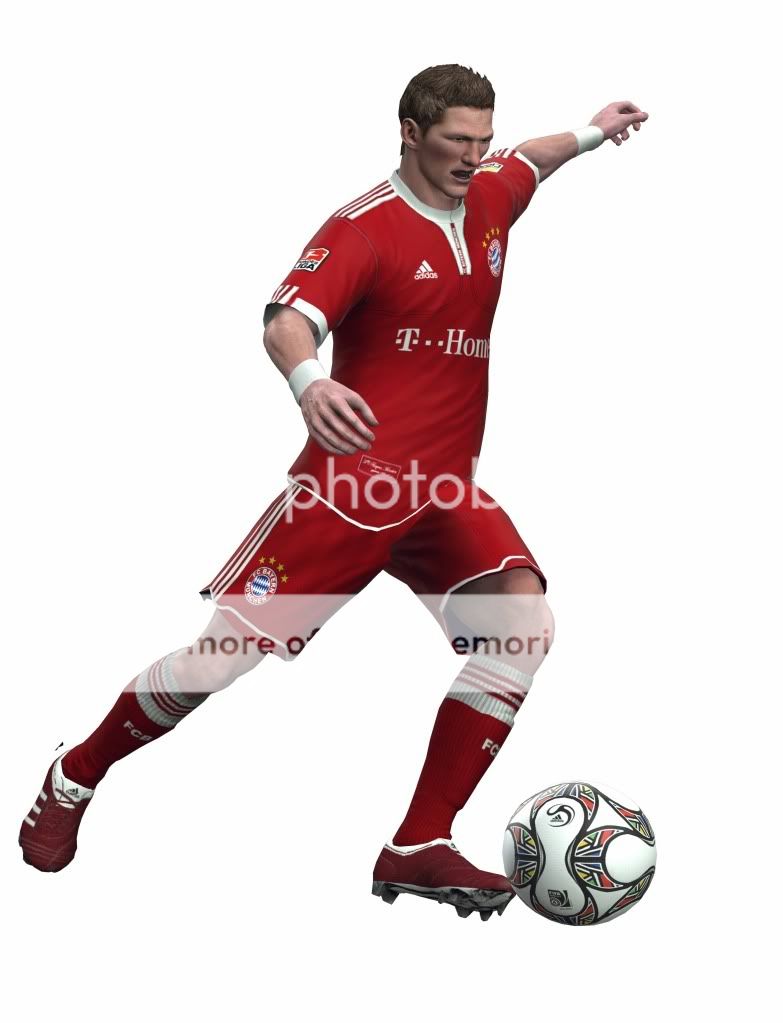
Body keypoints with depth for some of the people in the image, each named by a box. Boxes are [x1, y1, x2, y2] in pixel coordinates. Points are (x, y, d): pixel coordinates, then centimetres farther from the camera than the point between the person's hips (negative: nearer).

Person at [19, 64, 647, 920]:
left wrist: (589, 133, 42)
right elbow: (287, 322, -27)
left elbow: (522, 164, 39)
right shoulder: (366, 227, -10)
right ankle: (73, 781, 21)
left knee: (523, 622, -18)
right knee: (227, 650, -6)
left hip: (446, 494, 6)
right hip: (351, 484, -6)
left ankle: (419, 847, -12)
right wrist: (309, 382, -46)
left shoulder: (488, 204, 13)